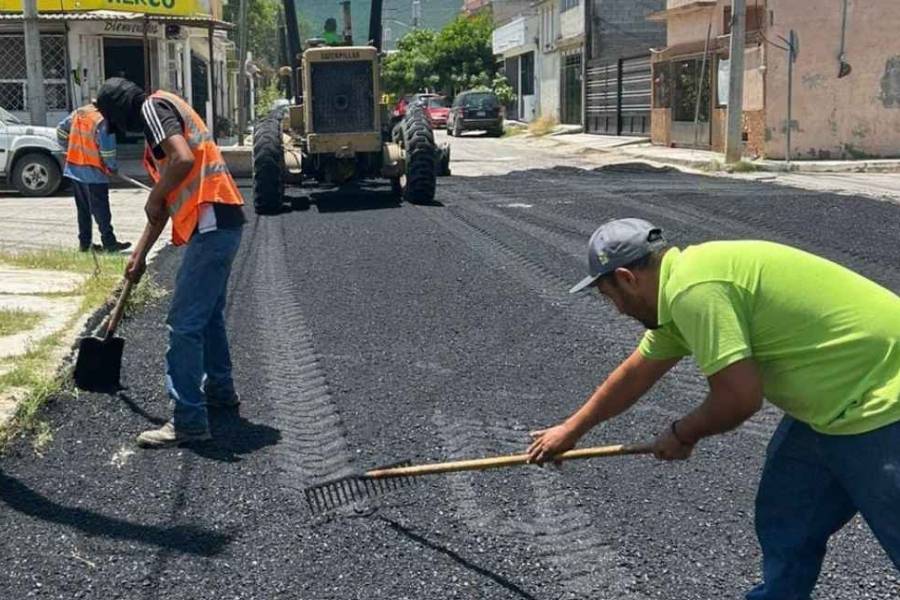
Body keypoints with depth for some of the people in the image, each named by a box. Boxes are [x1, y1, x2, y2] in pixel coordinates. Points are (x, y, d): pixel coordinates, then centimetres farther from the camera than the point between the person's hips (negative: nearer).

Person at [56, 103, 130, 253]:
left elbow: (61, 130, 17)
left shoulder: (78, 113, 7)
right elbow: (107, 148, -17)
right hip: (93, 172, -7)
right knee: (101, 209, -2)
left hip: (74, 168, 7)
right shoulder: (104, 120, -17)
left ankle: (84, 242, 17)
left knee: (83, 208, 14)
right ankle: (109, 243, -1)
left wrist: (68, 149, 27)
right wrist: (113, 167, -2)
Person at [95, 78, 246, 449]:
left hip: (211, 225, -10)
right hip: (221, 222, 10)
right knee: (208, 314, 24)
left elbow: (184, 158, -25)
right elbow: (165, 200, 28)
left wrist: (155, 198, -8)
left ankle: (189, 420, -4)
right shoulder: (162, 115, 25)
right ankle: (220, 389, 39)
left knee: (184, 324, -7)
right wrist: (140, 254, 31)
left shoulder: (153, 107, -5)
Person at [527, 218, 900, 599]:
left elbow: (740, 396, -24)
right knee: (784, 529, 17)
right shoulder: (683, 284, 11)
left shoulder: (694, 289, -23)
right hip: (836, 403, 10)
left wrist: (681, 435, -3)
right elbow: (636, 373, 24)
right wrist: (572, 428, 34)